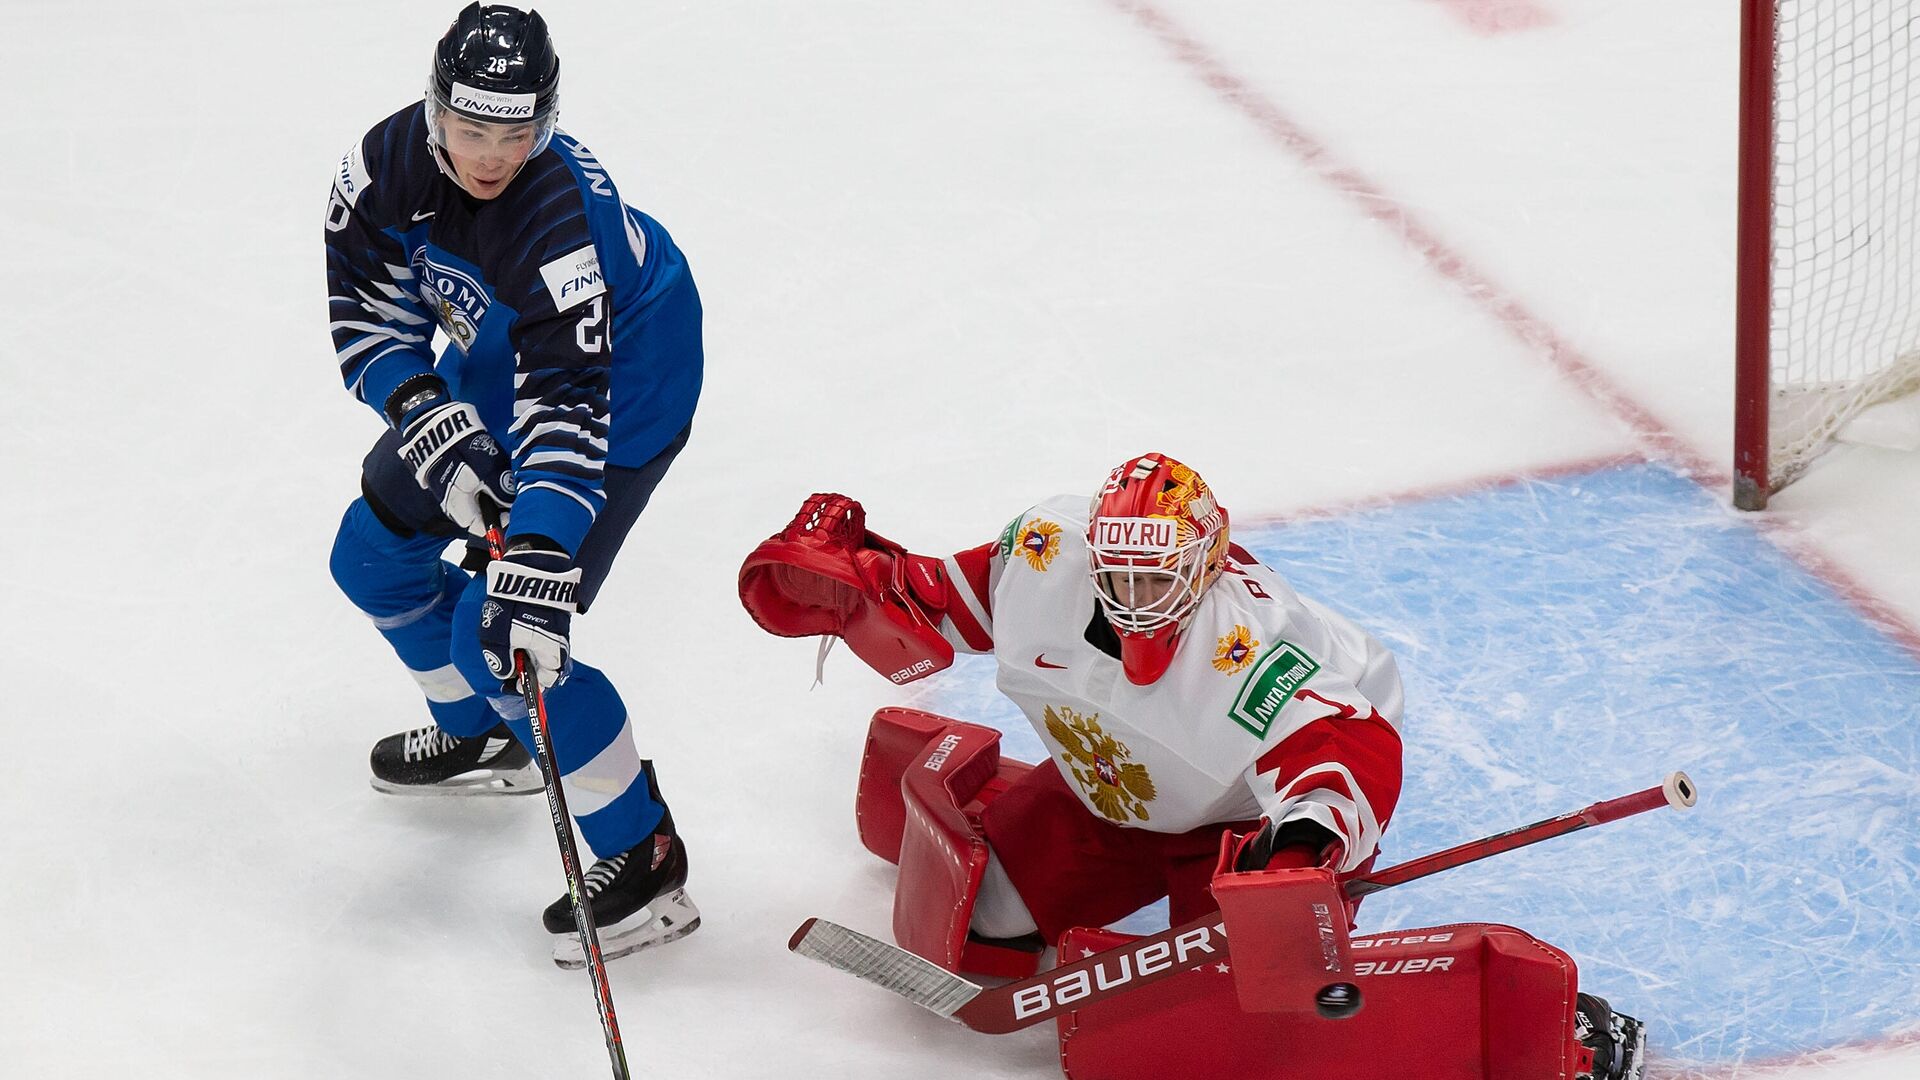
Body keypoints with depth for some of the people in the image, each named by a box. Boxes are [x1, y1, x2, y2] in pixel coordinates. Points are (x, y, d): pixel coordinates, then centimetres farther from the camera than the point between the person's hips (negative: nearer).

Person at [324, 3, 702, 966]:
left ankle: (644, 860, -3)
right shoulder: (390, 164, -19)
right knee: (374, 555, 16)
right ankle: (482, 740, 42)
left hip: (619, 401, -8)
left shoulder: (562, 219, -39)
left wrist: (538, 560, -51)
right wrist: (425, 414, -25)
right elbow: (367, 306, -9)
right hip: (486, 378, 8)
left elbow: (566, 409, -44)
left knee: (505, 640, -14)